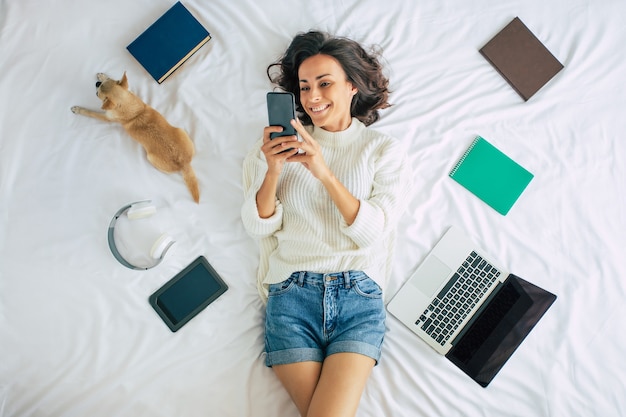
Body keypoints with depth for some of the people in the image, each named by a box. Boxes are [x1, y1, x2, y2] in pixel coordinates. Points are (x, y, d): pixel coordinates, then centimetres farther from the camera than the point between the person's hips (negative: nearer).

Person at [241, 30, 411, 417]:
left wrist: (324, 172, -17)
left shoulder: (385, 150, 6)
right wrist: (272, 170, -13)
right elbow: (258, 226, 5)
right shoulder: (284, 144, 9)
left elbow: (375, 231, -6)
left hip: (359, 293, 0)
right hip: (292, 291, 1)